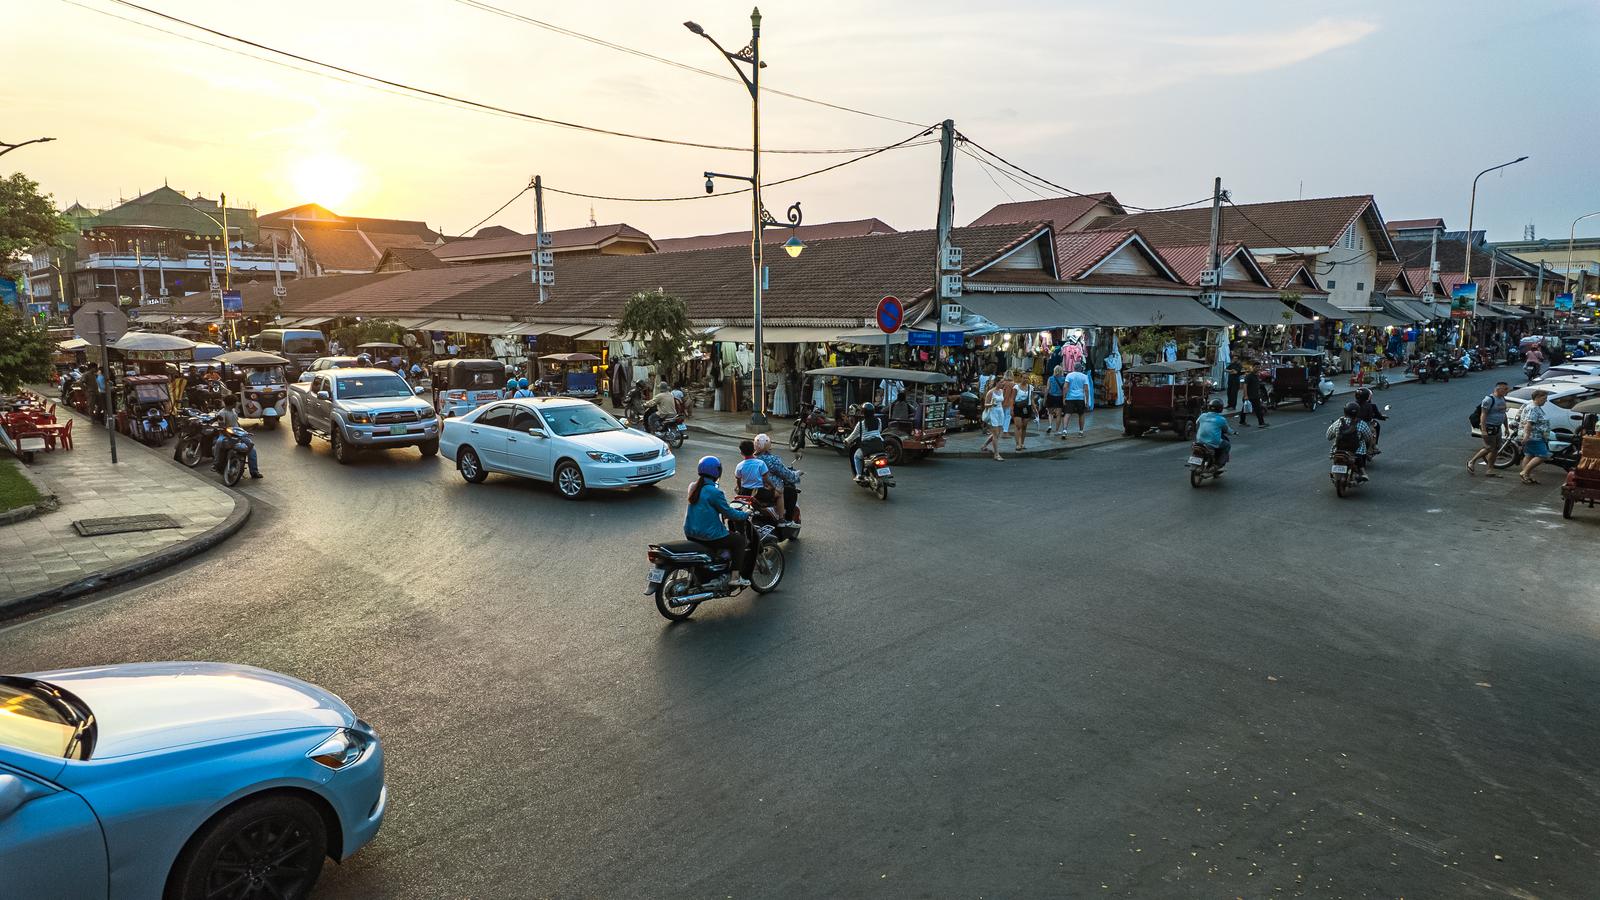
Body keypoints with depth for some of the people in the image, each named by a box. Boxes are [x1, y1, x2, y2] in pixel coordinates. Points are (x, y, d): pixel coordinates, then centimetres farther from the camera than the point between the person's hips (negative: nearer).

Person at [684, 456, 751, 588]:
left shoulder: (693, 487, 5)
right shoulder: (714, 492, -19)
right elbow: (728, 513, -13)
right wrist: (745, 515, 5)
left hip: (690, 533, 9)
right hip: (709, 536, -8)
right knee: (740, 540, 8)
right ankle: (738, 578, 6)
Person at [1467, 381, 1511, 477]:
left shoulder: (1503, 399, 11)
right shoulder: (1489, 400, -17)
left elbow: (1504, 414, 22)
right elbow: (1483, 415, -20)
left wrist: (1506, 427, 21)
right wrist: (1483, 430, -26)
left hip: (1498, 428, 9)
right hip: (1489, 428, -9)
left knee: (1496, 449, 8)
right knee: (1489, 448, -8)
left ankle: (1490, 470, 14)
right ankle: (1471, 462, 7)